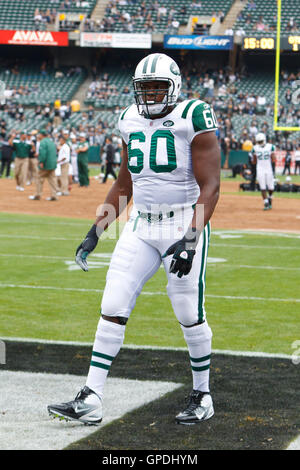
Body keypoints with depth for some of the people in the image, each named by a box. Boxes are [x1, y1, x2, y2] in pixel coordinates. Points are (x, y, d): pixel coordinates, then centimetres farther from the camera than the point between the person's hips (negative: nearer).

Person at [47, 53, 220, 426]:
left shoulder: (194, 119, -9)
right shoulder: (132, 121, 11)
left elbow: (209, 187, -12)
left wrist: (190, 241, -22)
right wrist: (95, 233, 15)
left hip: (184, 225, -6)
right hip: (140, 227, 6)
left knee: (189, 314, 0)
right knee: (113, 307, -2)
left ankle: (202, 396, 20)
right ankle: (90, 399, -1)